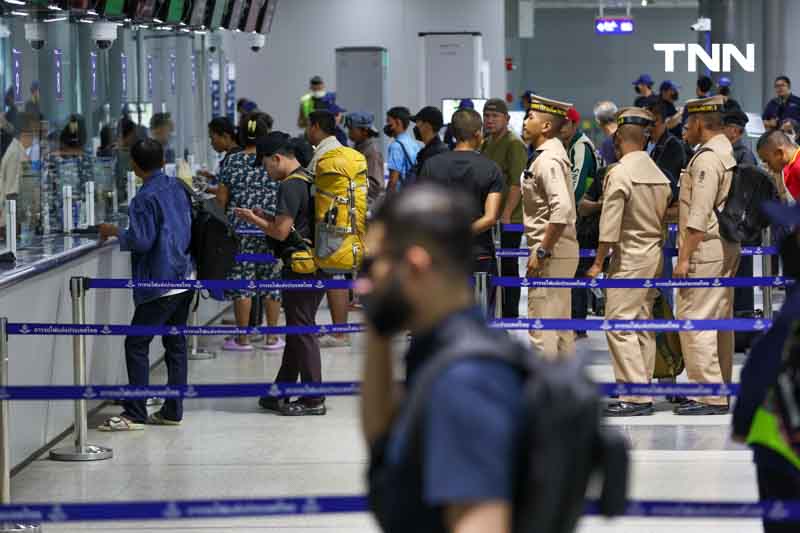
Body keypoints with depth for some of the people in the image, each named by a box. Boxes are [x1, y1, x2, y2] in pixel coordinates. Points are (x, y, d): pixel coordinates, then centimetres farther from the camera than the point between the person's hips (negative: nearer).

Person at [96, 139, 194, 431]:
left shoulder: (145, 199, -15)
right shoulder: (177, 187, 9)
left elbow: (141, 241, -19)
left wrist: (115, 232, -4)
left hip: (160, 284, -8)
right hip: (185, 278, 8)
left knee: (136, 344, -3)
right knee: (176, 343, 12)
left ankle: (135, 414, -5)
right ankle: (173, 411, 14)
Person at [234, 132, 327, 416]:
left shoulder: (291, 186, -16)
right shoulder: (310, 181, 14)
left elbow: (281, 231, -18)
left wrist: (254, 220, -3)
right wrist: (263, 218, 14)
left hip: (300, 269, -10)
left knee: (302, 332, -2)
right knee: (297, 330, 14)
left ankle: (313, 400, 2)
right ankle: (280, 395, 22)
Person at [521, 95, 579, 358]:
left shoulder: (548, 160, -17)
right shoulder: (554, 154, 14)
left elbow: (561, 211, -27)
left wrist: (541, 252, -22)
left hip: (550, 255, -11)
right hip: (562, 253, 11)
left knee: (542, 330, -7)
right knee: (561, 329, 17)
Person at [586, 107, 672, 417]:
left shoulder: (619, 173, -14)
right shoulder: (659, 174, 9)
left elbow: (610, 225, -15)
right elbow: (664, 219, 12)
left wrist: (598, 262, -9)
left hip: (629, 256, -8)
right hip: (654, 255, 8)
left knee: (619, 324, -7)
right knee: (643, 325, 12)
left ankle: (636, 397, -12)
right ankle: (643, 393, 15)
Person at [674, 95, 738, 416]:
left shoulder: (707, 158, -15)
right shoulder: (729, 154, 14)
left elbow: (699, 216, -20)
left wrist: (684, 258, -19)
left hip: (705, 249, -10)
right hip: (728, 248, 10)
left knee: (695, 320, -8)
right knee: (720, 321, 14)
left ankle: (710, 395, -9)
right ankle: (721, 391, 21)